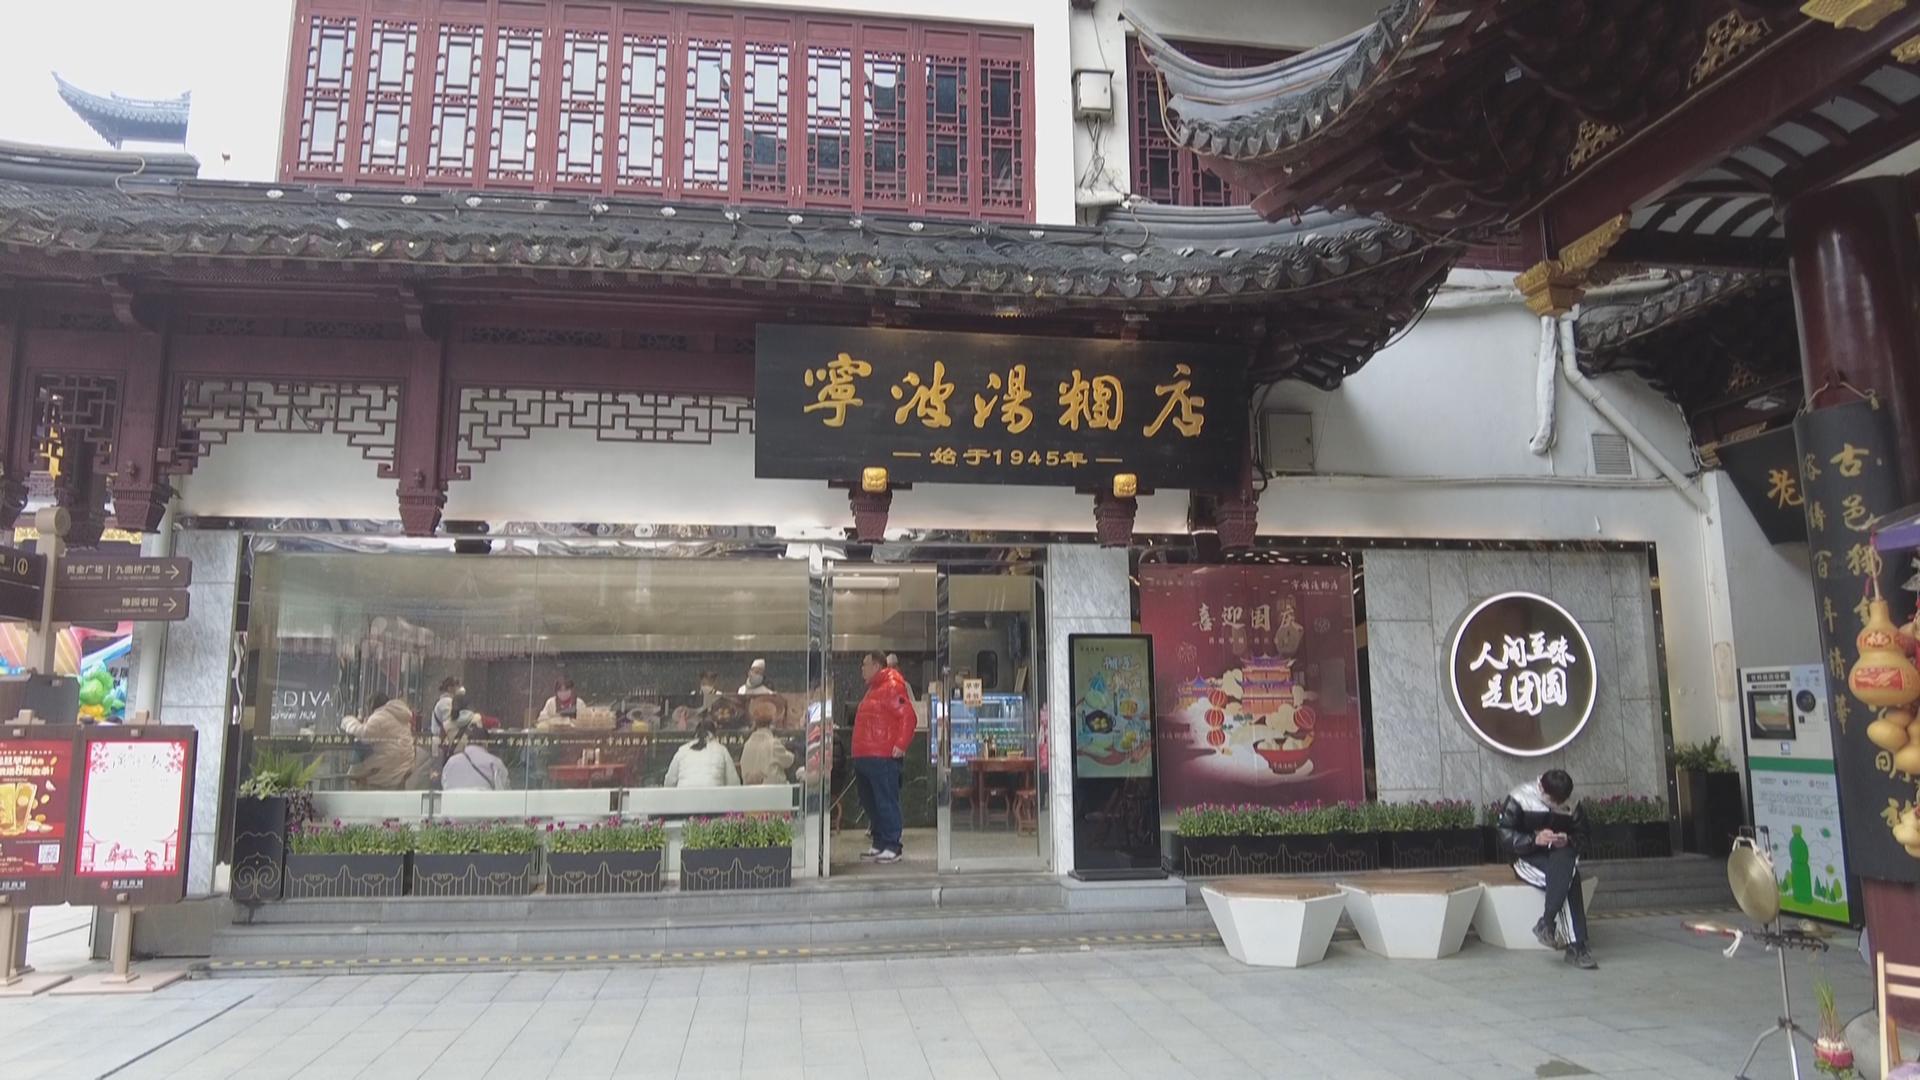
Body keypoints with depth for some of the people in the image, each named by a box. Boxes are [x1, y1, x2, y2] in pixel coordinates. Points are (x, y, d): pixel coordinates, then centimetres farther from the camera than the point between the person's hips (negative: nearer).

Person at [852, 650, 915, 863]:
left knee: (886, 802, -8)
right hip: (865, 757, 10)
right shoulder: (873, 689, 22)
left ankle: (892, 847, -5)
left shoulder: (892, 687, -9)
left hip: (883, 758, -10)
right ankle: (879, 844, 20)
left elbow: (909, 717, -17)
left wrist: (900, 745, -23)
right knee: (870, 803, 13)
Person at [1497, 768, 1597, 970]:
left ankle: (1546, 922, -34)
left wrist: (1568, 841, -16)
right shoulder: (1519, 799, -8)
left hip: (1561, 856, 3)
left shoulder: (1573, 806, 2)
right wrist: (1534, 840, -27)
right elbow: (1506, 836, -10)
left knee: (1565, 861, -35)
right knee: (1568, 879, -31)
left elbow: (1582, 837, 8)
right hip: (1528, 858, -3)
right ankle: (1576, 946, -31)